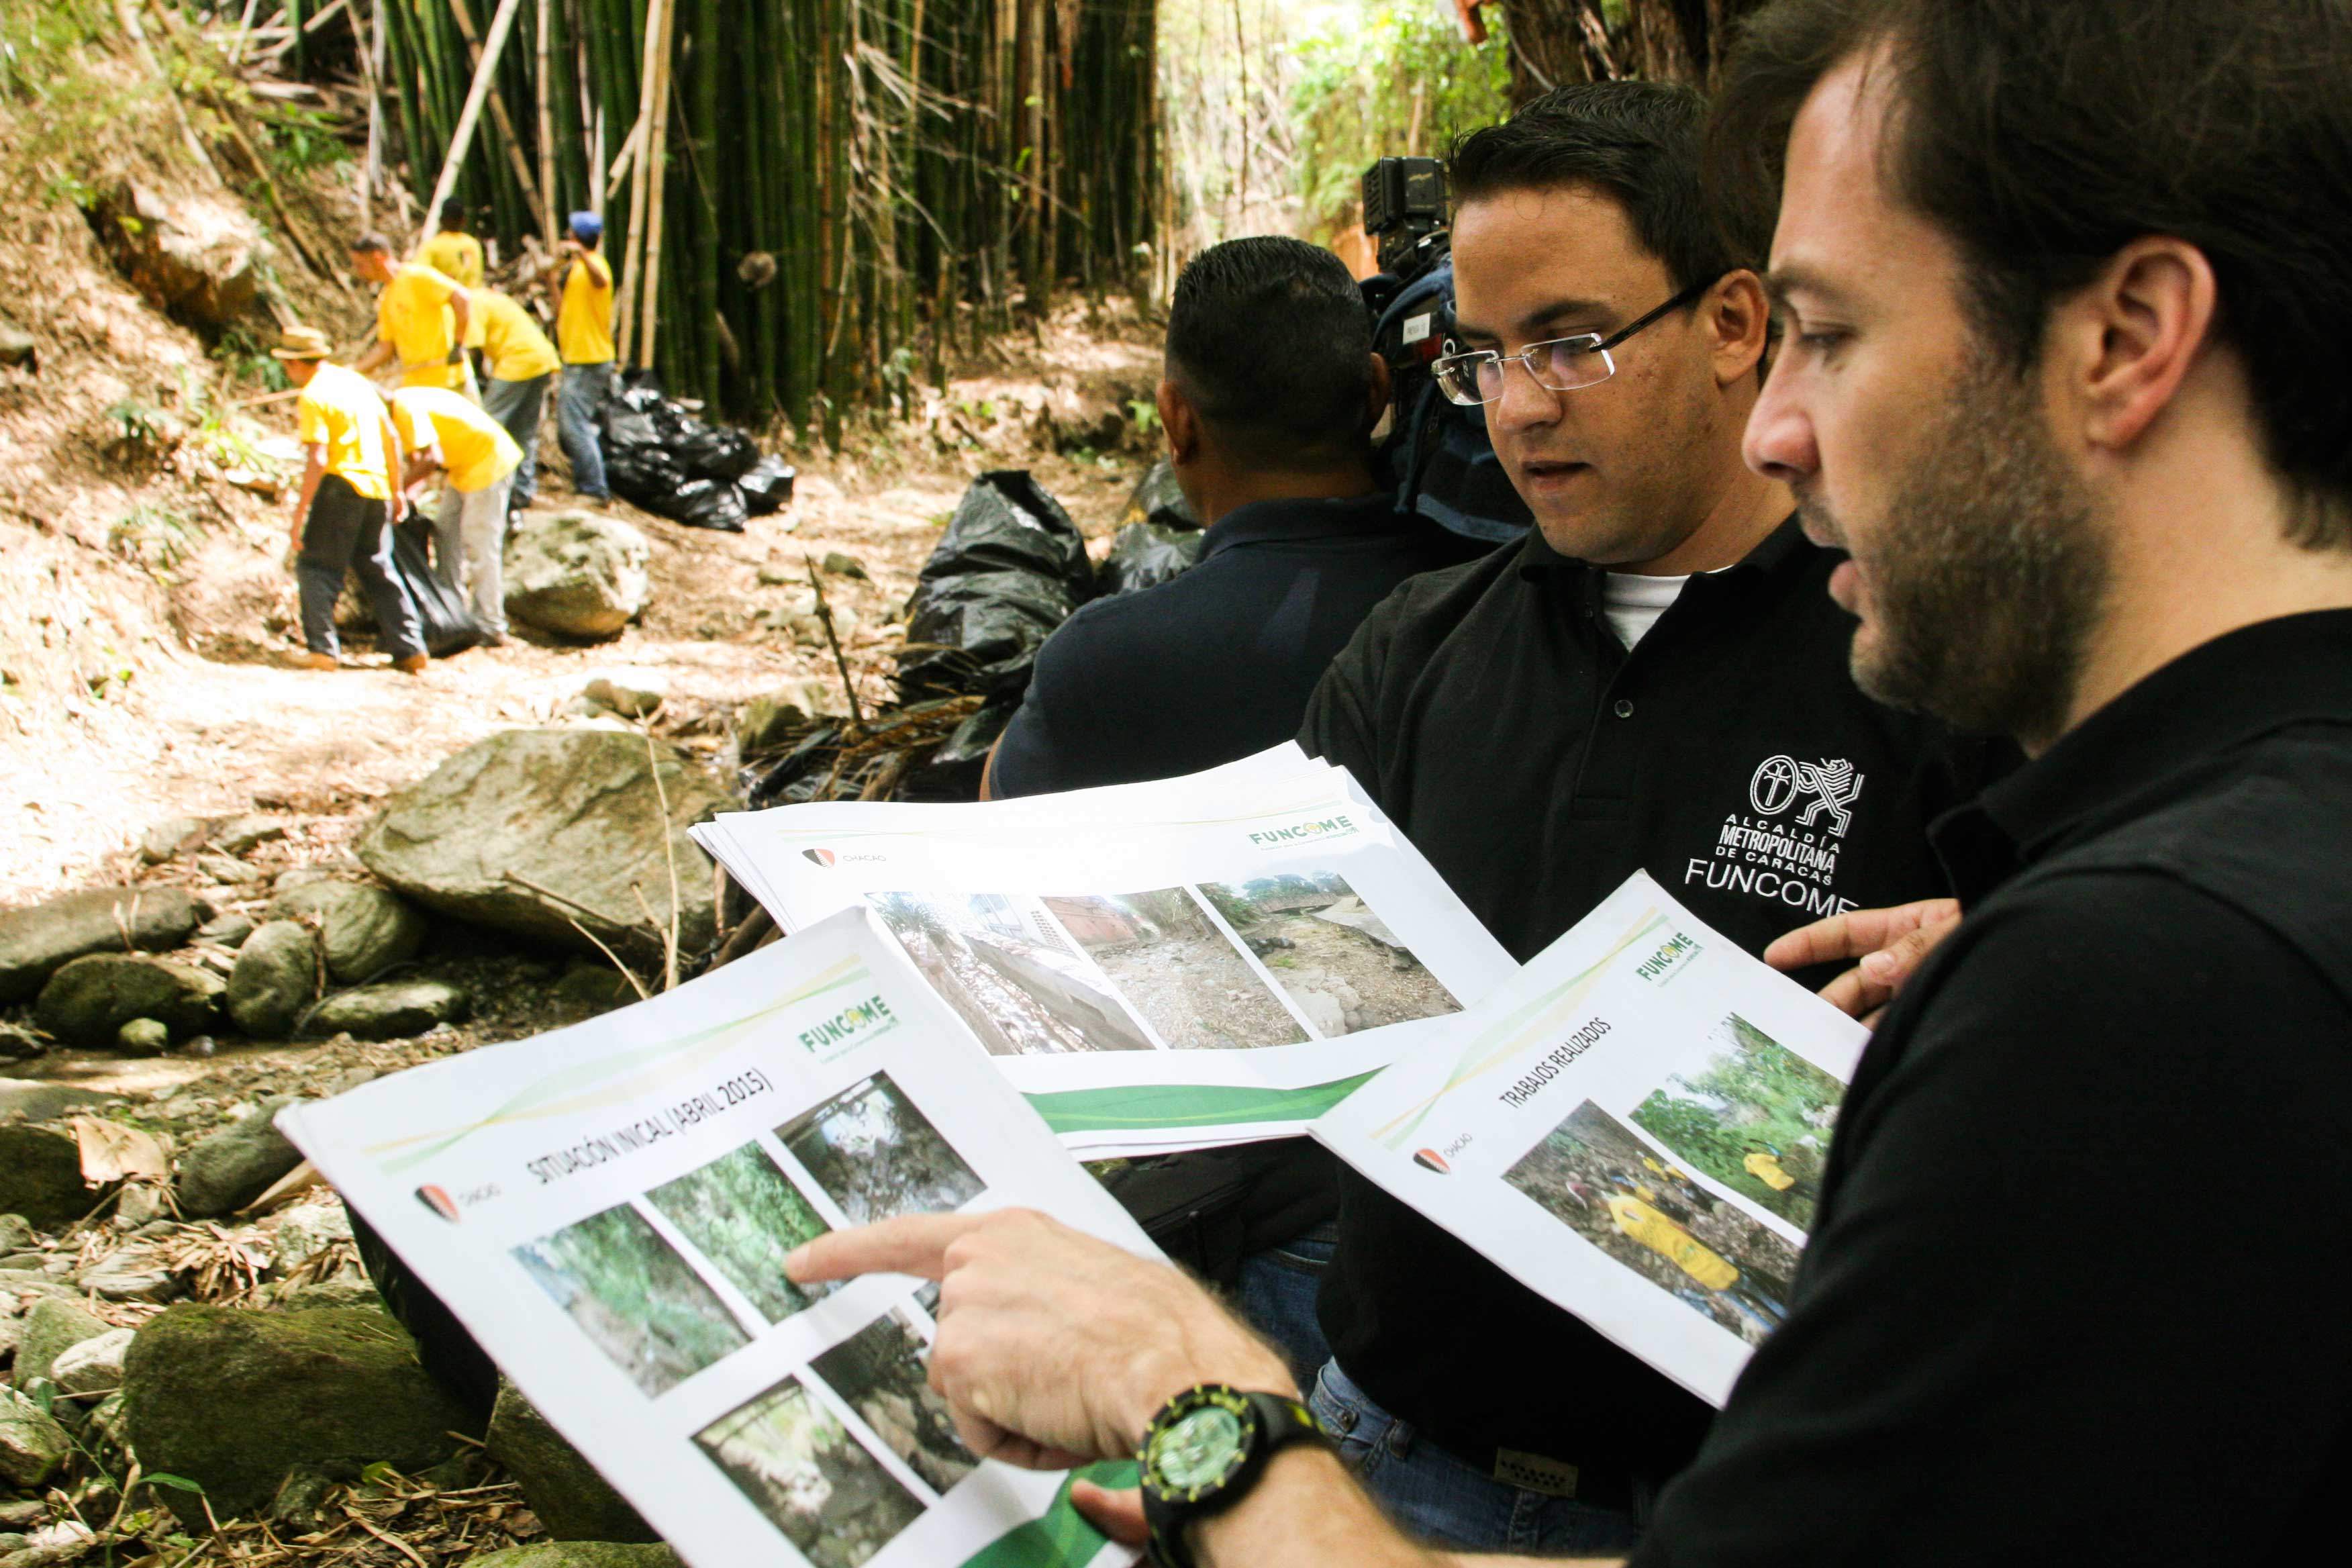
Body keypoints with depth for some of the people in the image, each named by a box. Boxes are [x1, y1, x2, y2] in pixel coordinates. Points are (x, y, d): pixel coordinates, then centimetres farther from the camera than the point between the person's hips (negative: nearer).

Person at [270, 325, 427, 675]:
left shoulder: (313, 397, -8)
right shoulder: (357, 381, 15)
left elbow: (317, 459, -17)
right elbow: (392, 439, 17)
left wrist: (299, 513, -16)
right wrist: (396, 491, 24)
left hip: (342, 484, -7)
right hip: (377, 486, 7)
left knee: (315, 566, 2)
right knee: (377, 568, 14)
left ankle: (323, 648, -6)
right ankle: (409, 649, 11)